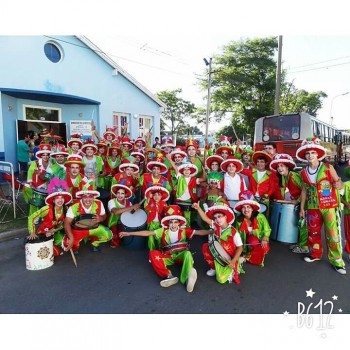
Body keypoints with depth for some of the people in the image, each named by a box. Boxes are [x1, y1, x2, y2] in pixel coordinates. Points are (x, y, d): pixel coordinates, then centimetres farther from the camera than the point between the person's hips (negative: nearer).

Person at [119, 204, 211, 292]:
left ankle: (187, 278, -54)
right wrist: (129, 233, -14)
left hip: (181, 255, -1)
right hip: (167, 257, 1)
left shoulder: (184, 231, 1)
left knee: (188, 253, -34)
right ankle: (168, 276, -41)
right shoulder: (163, 231, 1)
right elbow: (147, 233, -7)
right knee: (153, 254, -26)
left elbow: (199, 232, -7)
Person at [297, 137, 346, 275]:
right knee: (313, 232, 13)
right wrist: (302, 208, 10)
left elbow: (340, 184, -4)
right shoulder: (304, 172, 2)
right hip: (313, 207, 3)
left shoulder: (328, 168, -7)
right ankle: (315, 254, 32)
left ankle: (336, 260, 13)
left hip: (330, 206, -3)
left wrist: (339, 184, -29)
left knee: (333, 234, -2)